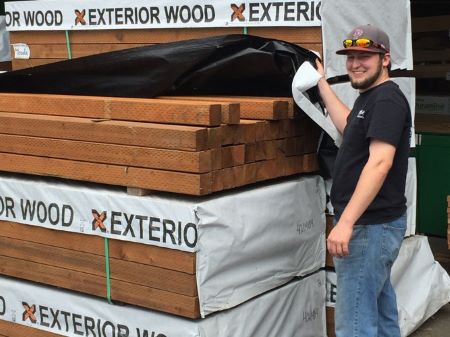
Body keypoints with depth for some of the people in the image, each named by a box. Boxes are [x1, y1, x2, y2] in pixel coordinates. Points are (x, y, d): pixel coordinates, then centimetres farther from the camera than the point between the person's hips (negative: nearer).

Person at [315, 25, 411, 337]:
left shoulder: (387, 99, -16)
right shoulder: (371, 97, 15)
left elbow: (380, 162, -26)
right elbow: (349, 126, 29)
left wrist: (346, 222, -31)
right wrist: (321, 82, 29)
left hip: (370, 225, -11)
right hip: (376, 222, 11)